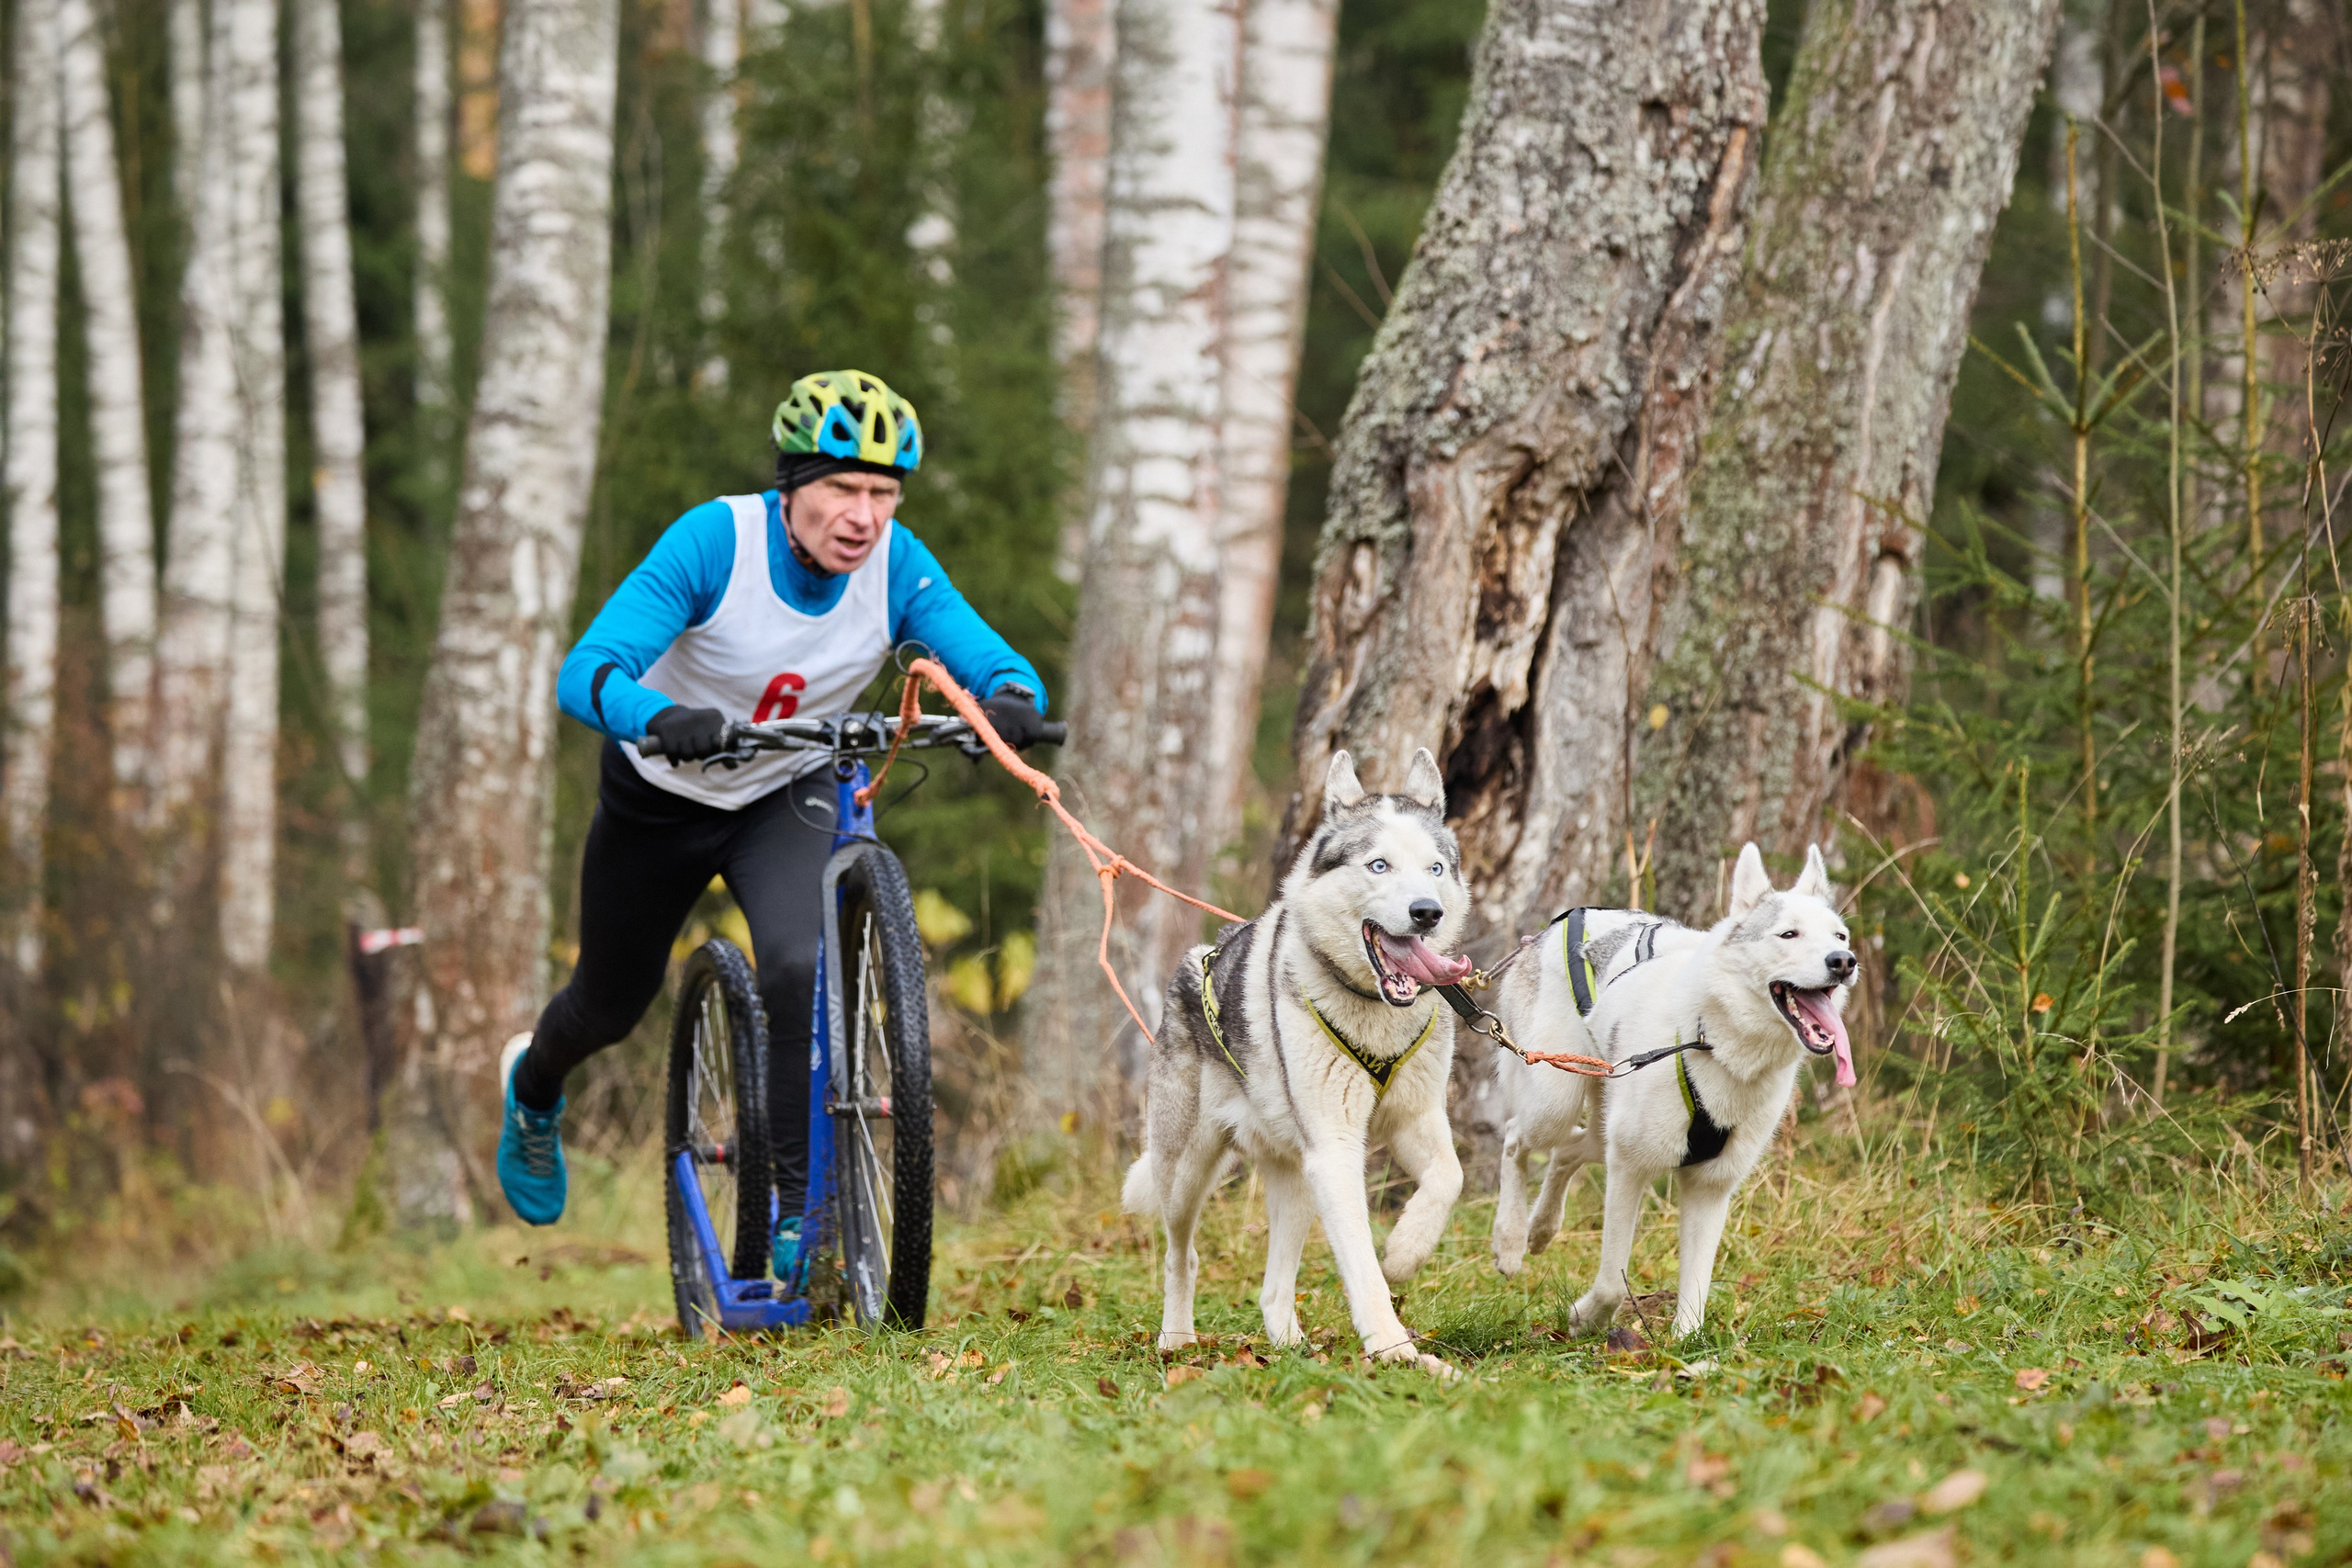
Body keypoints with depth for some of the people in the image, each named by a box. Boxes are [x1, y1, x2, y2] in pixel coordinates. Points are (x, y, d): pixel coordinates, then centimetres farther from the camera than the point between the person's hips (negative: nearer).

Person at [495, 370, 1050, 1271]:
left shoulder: (897, 568, -24)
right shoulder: (714, 541, -33)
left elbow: (996, 663, -30)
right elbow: (586, 674, -40)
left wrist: (1010, 701, -55)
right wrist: (663, 719, -61)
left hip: (784, 799, 1)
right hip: (661, 795, -1)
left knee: (799, 969, -27)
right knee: (614, 1004, 18)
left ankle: (795, 1203, -15)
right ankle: (533, 1086, 55)